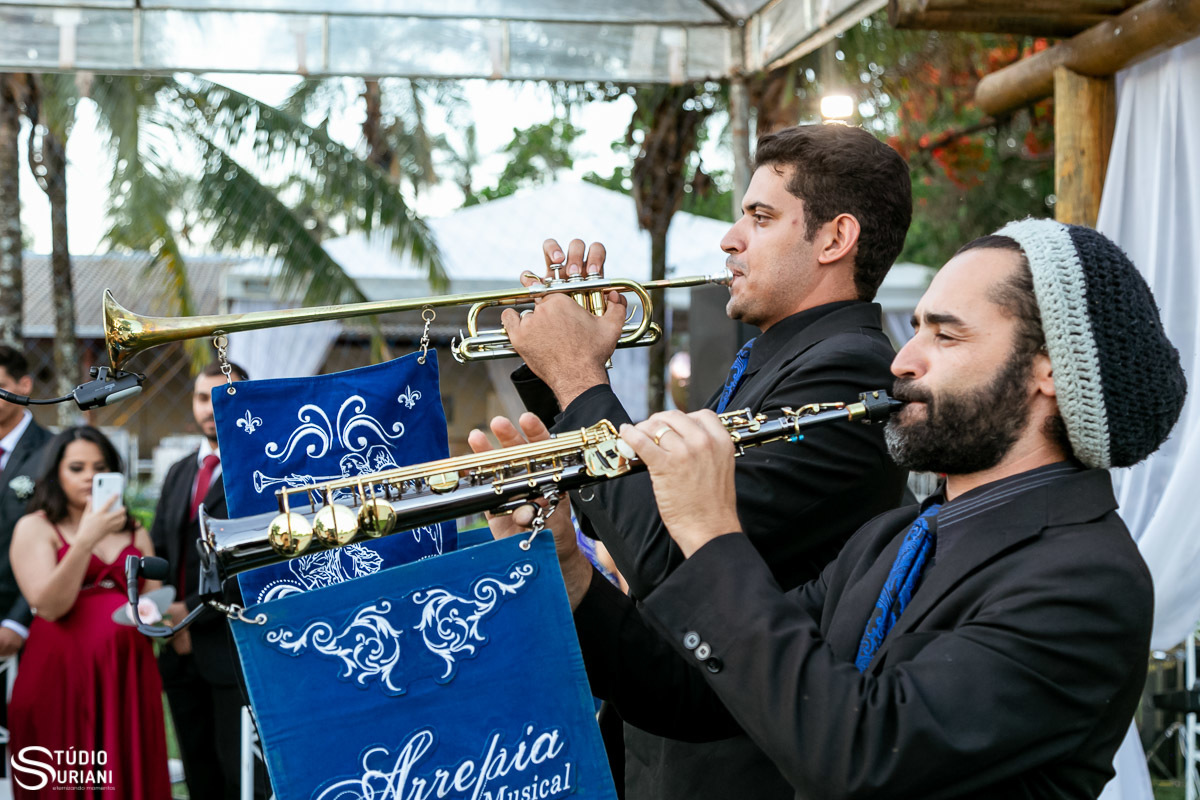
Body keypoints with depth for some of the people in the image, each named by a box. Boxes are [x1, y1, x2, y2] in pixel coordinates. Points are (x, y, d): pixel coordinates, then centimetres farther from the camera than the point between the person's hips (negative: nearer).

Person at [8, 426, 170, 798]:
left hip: (129, 678, 4)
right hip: (62, 677, -4)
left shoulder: (134, 531, 16)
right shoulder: (35, 527, 2)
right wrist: (85, 541, -19)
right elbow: (50, 606, -11)